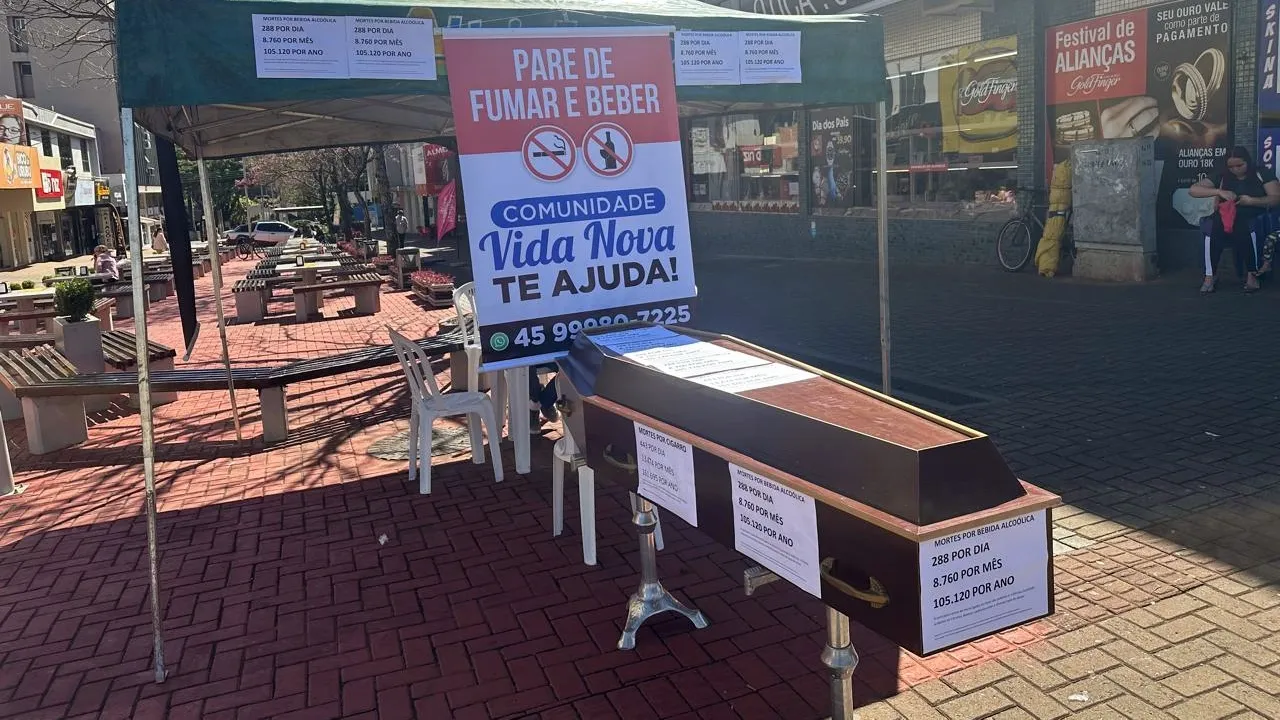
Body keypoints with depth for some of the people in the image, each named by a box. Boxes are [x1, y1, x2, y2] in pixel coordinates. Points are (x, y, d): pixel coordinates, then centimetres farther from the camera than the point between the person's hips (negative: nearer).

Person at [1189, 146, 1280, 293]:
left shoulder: (1262, 173, 5)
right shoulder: (1222, 176, 8)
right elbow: (1193, 190, -3)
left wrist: (1251, 201, -20)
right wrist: (1219, 192, -18)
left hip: (1254, 218, -1)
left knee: (1247, 227, -37)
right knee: (1212, 228, -34)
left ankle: (1252, 274, -25)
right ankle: (1210, 275, -28)